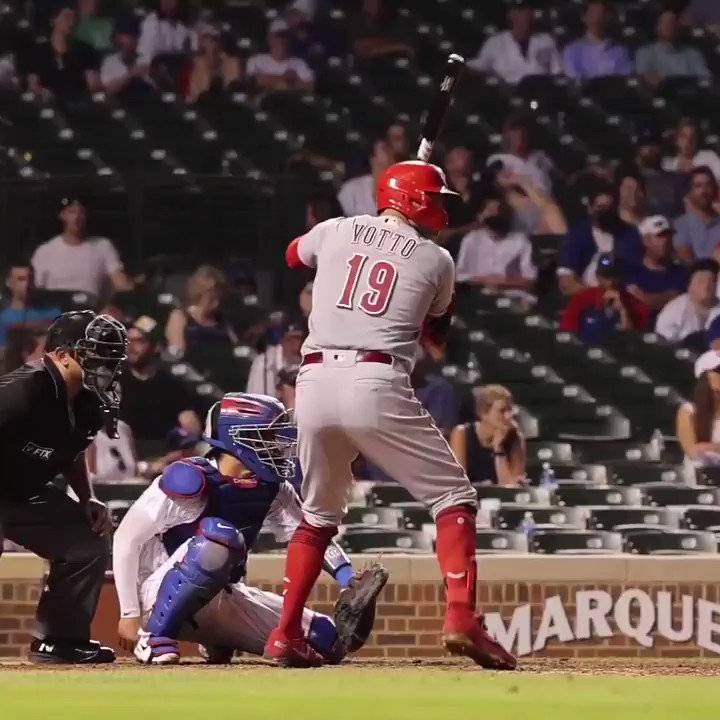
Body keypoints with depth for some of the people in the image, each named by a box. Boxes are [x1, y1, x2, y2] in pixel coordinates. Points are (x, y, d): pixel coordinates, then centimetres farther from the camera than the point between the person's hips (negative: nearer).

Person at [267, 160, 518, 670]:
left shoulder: (336, 232, 15)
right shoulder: (436, 260, 9)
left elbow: (293, 255, 39)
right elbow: (438, 329, 27)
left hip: (314, 382, 4)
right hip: (376, 385, -4)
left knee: (319, 514, 23)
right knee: (454, 498, 5)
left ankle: (285, 636, 18)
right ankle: (461, 619, -13)